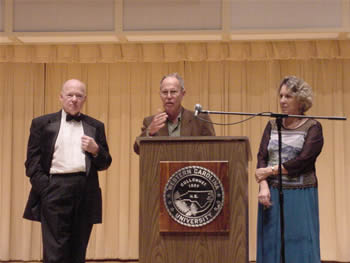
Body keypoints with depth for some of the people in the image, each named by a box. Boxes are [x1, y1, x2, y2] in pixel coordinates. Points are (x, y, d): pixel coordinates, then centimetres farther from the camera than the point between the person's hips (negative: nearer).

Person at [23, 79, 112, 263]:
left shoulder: (95, 127, 16)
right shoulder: (42, 123, 10)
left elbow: (104, 164, 16)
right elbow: (32, 160, 4)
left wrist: (96, 150, -5)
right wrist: (44, 188, -7)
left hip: (86, 192, 3)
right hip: (55, 191, -3)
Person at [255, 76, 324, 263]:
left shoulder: (312, 128, -1)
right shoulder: (272, 126, 12)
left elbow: (302, 161, -12)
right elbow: (262, 158, 2)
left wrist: (270, 171, -10)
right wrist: (263, 186, -13)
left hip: (300, 197, -4)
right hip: (271, 195, 4)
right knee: (271, 247, 4)